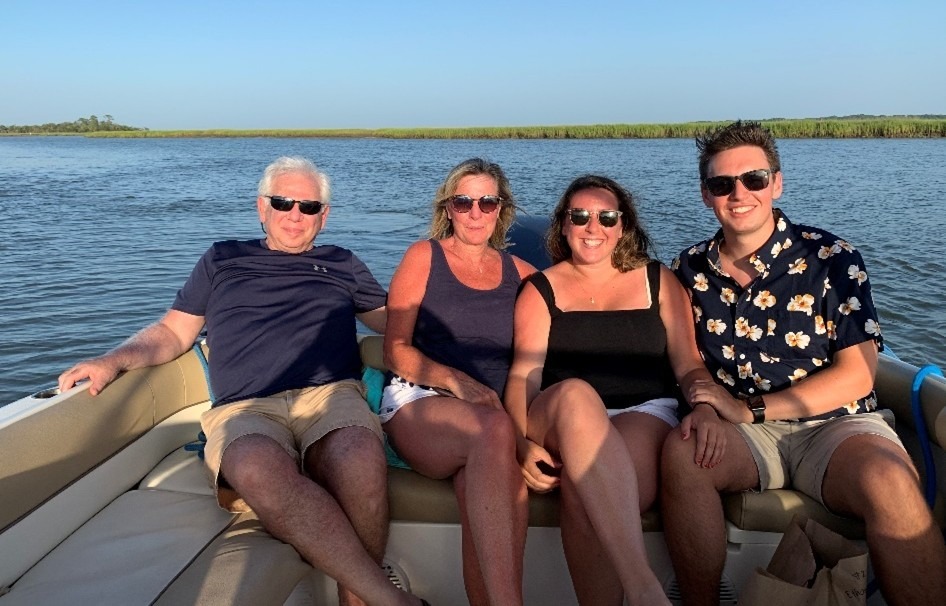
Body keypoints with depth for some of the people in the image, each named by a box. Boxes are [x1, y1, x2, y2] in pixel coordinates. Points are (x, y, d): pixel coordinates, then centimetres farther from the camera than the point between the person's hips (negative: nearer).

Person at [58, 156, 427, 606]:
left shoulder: (342, 265, 27)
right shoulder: (222, 260, 26)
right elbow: (172, 332, 25)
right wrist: (114, 361, 8)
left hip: (329, 395, 1)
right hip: (244, 408, 0)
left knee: (361, 457, -38)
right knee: (258, 468, -39)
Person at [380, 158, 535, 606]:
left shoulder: (520, 273, 16)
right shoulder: (423, 257, 8)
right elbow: (396, 351, 2)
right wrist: (456, 381, -13)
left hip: (492, 414, 2)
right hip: (417, 401, -2)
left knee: (484, 486, -34)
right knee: (494, 428, -37)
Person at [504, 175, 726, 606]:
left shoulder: (658, 282, 17)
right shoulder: (540, 290, 14)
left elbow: (688, 364, 11)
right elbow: (523, 374, 1)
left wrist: (704, 406, -13)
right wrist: (522, 442, -17)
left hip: (646, 414, 0)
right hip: (562, 422, 0)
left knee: (584, 489, -36)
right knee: (574, 393, -40)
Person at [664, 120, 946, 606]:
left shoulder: (830, 259, -2)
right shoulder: (690, 270, 8)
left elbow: (856, 376, -6)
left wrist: (748, 409, -13)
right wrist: (703, 407, -11)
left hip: (835, 424, -1)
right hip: (743, 436, 2)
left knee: (888, 483, -35)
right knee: (681, 449, -30)